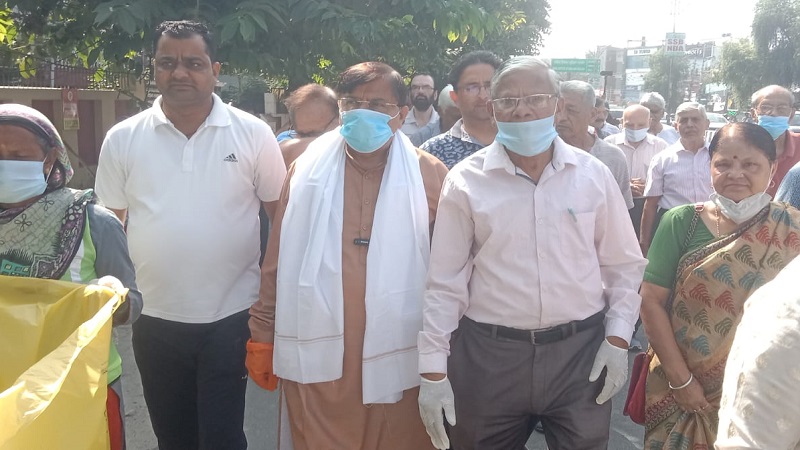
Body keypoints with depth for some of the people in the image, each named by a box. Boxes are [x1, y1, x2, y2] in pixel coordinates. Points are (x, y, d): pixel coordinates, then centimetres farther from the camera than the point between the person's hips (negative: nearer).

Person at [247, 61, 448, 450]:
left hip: (398, 357, -1)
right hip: (317, 355, 1)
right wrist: (262, 336, 7)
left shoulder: (429, 175, 0)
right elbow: (278, 262, 6)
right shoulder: (307, 169, 4)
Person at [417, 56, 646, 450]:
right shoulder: (465, 181, -4)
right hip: (488, 353, -1)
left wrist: (618, 338, 1)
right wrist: (433, 368, -3)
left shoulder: (593, 174, 1)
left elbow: (622, 264, 9)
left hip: (580, 349, 1)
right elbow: (445, 282, -2)